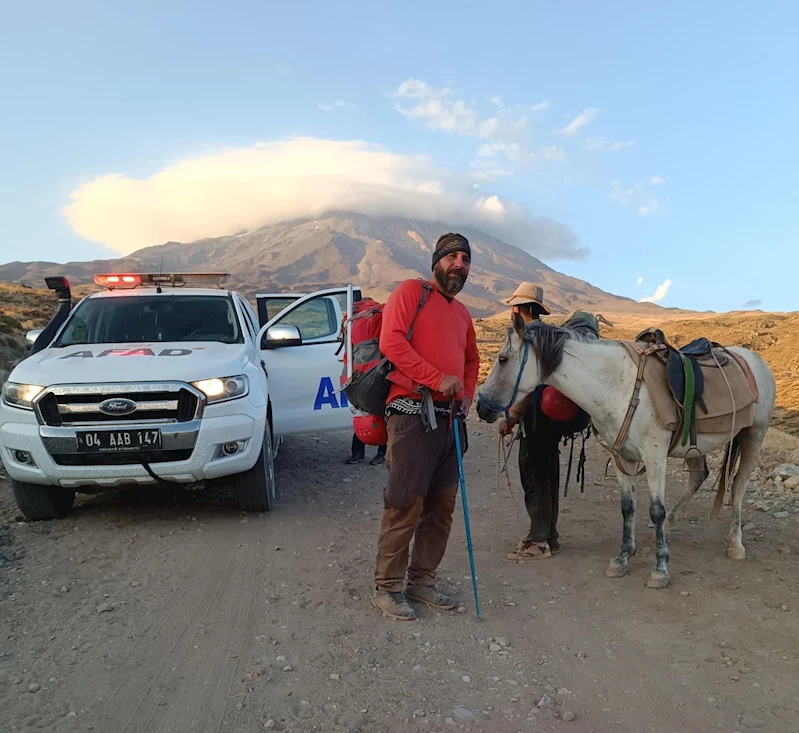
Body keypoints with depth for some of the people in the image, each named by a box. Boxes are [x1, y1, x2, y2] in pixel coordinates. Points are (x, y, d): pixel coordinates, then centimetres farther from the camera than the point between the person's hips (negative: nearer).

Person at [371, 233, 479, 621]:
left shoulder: (462, 313, 20)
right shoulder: (411, 291, -2)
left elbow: (472, 359, 30)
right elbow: (391, 341, -15)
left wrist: (467, 395, 10)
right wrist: (438, 379, -18)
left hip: (449, 418, 8)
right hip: (412, 413, -8)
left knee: (442, 505, 10)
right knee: (406, 504, -6)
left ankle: (422, 581, 24)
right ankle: (387, 588, 8)